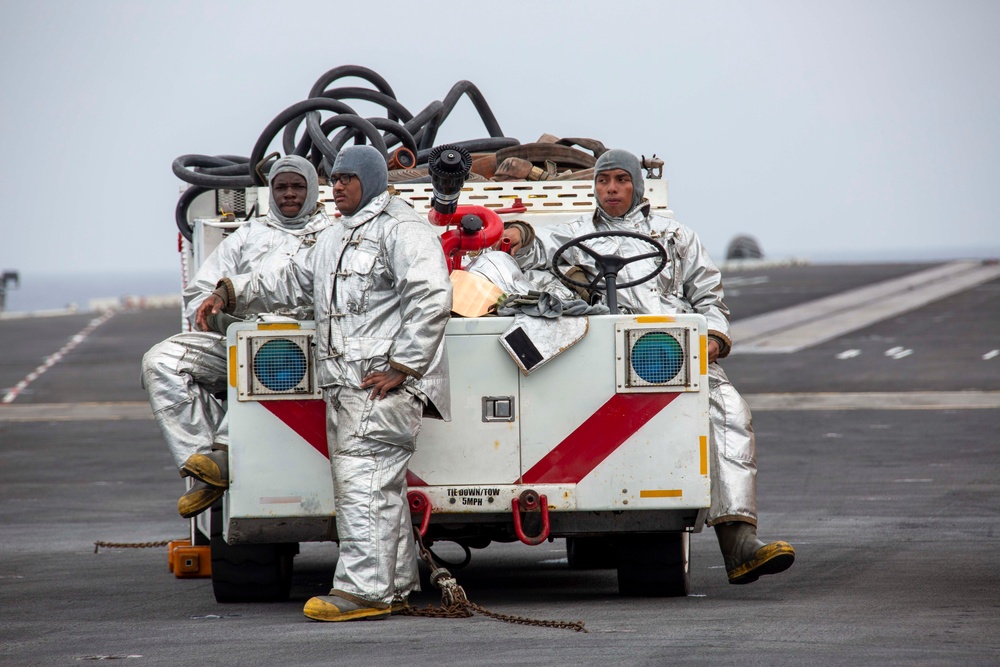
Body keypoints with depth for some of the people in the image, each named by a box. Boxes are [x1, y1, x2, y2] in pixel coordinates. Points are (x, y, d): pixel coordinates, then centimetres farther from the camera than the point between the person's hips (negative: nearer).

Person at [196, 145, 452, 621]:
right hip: (345, 385, 10)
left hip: (382, 384, -10)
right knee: (379, 486, 12)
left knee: (361, 479, -15)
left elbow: (431, 300, -20)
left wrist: (401, 367, -21)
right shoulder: (336, 238, 23)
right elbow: (293, 282, 33)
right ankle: (396, 585, 18)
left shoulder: (401, 230, -10)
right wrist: (229, 293, 23)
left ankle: (363, 590, -19)